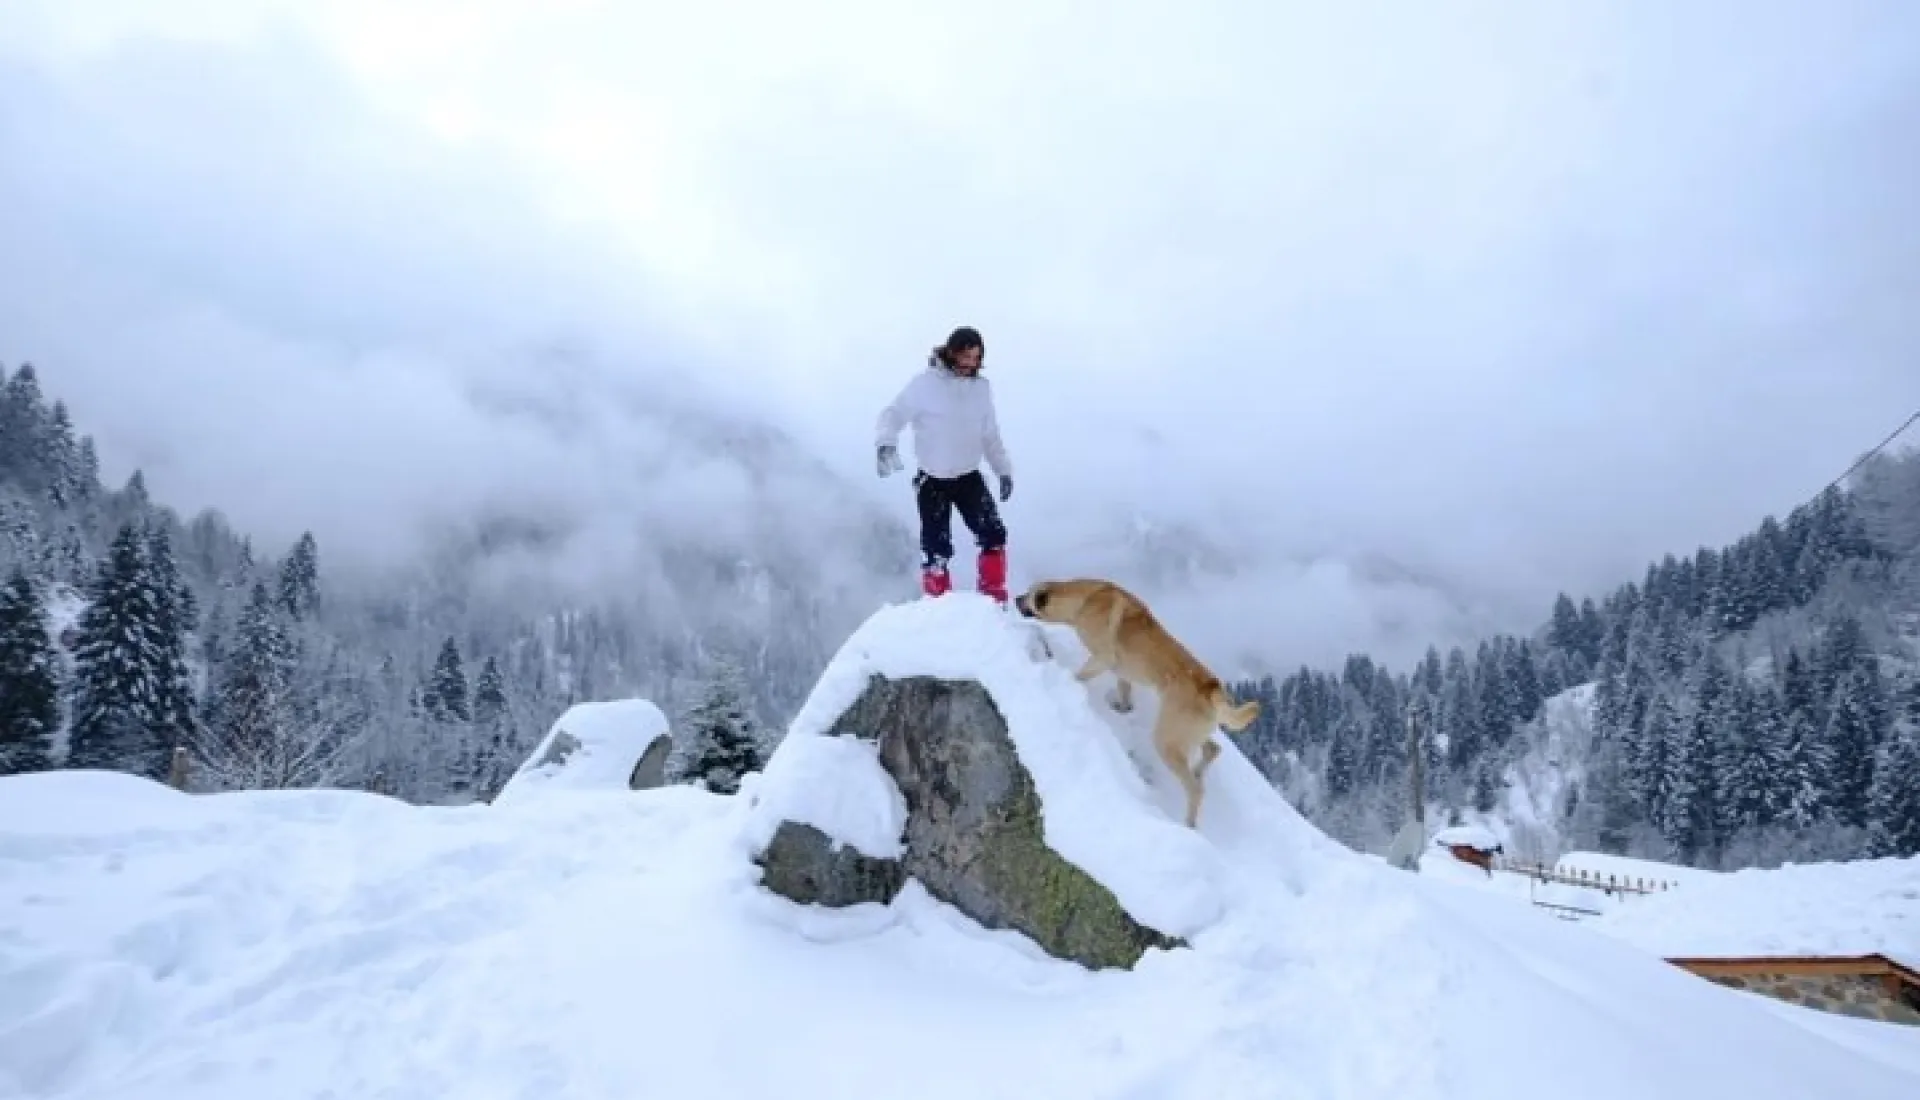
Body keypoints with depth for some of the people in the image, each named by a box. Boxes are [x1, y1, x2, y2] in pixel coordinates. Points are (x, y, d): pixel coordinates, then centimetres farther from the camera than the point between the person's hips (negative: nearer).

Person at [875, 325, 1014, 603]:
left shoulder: (981, 387, 3)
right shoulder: (925, 384, -11)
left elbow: (990, 434, 13)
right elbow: (894, 415, -9)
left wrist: (1004, 469, 15)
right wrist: (887, 443, -28)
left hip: (969, 477, 3)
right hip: (933, 480, -3)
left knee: (994, 536, -7)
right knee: (936, 548, 0)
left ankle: (995, 599, 6)